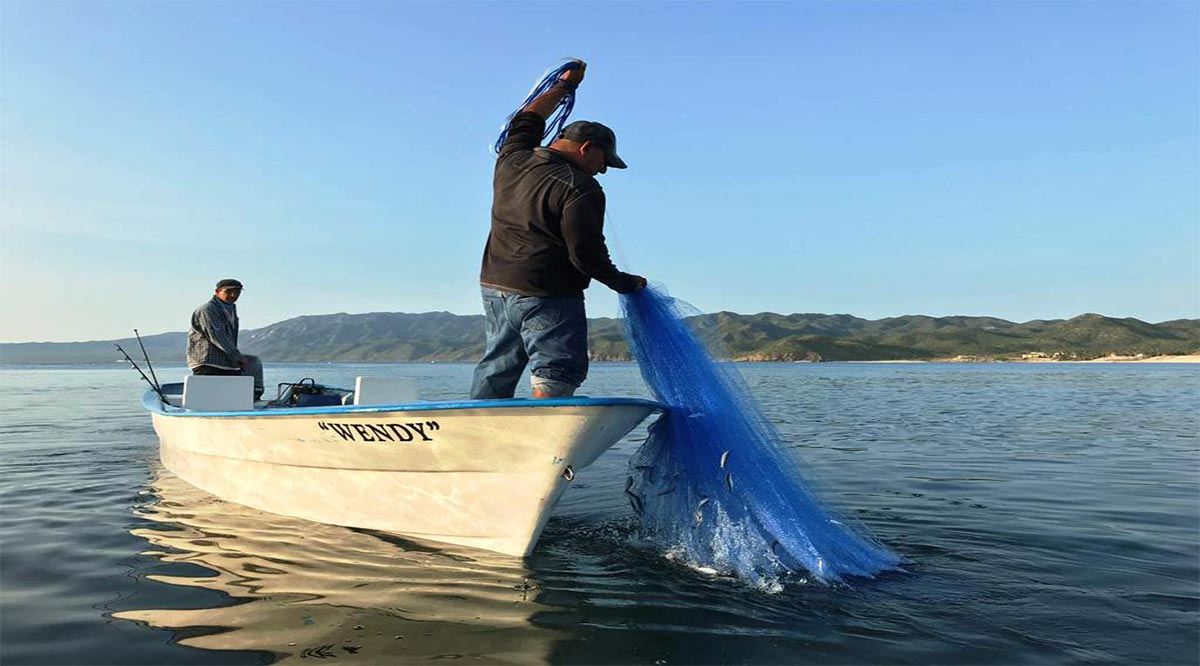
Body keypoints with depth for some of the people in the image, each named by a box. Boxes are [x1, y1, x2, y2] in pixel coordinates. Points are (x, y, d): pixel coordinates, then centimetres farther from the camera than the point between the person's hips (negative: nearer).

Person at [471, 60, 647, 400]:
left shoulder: (512, 160, 8)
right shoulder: (580, 188, -13)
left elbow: (526, 119, 28)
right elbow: (586, 254, -16)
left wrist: (564, 84, 38)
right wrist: (621, 282, 0)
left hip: (494, 288, 8)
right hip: (546, 296, -8)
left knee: (494, 375, 14)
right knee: (555, 376, -5)